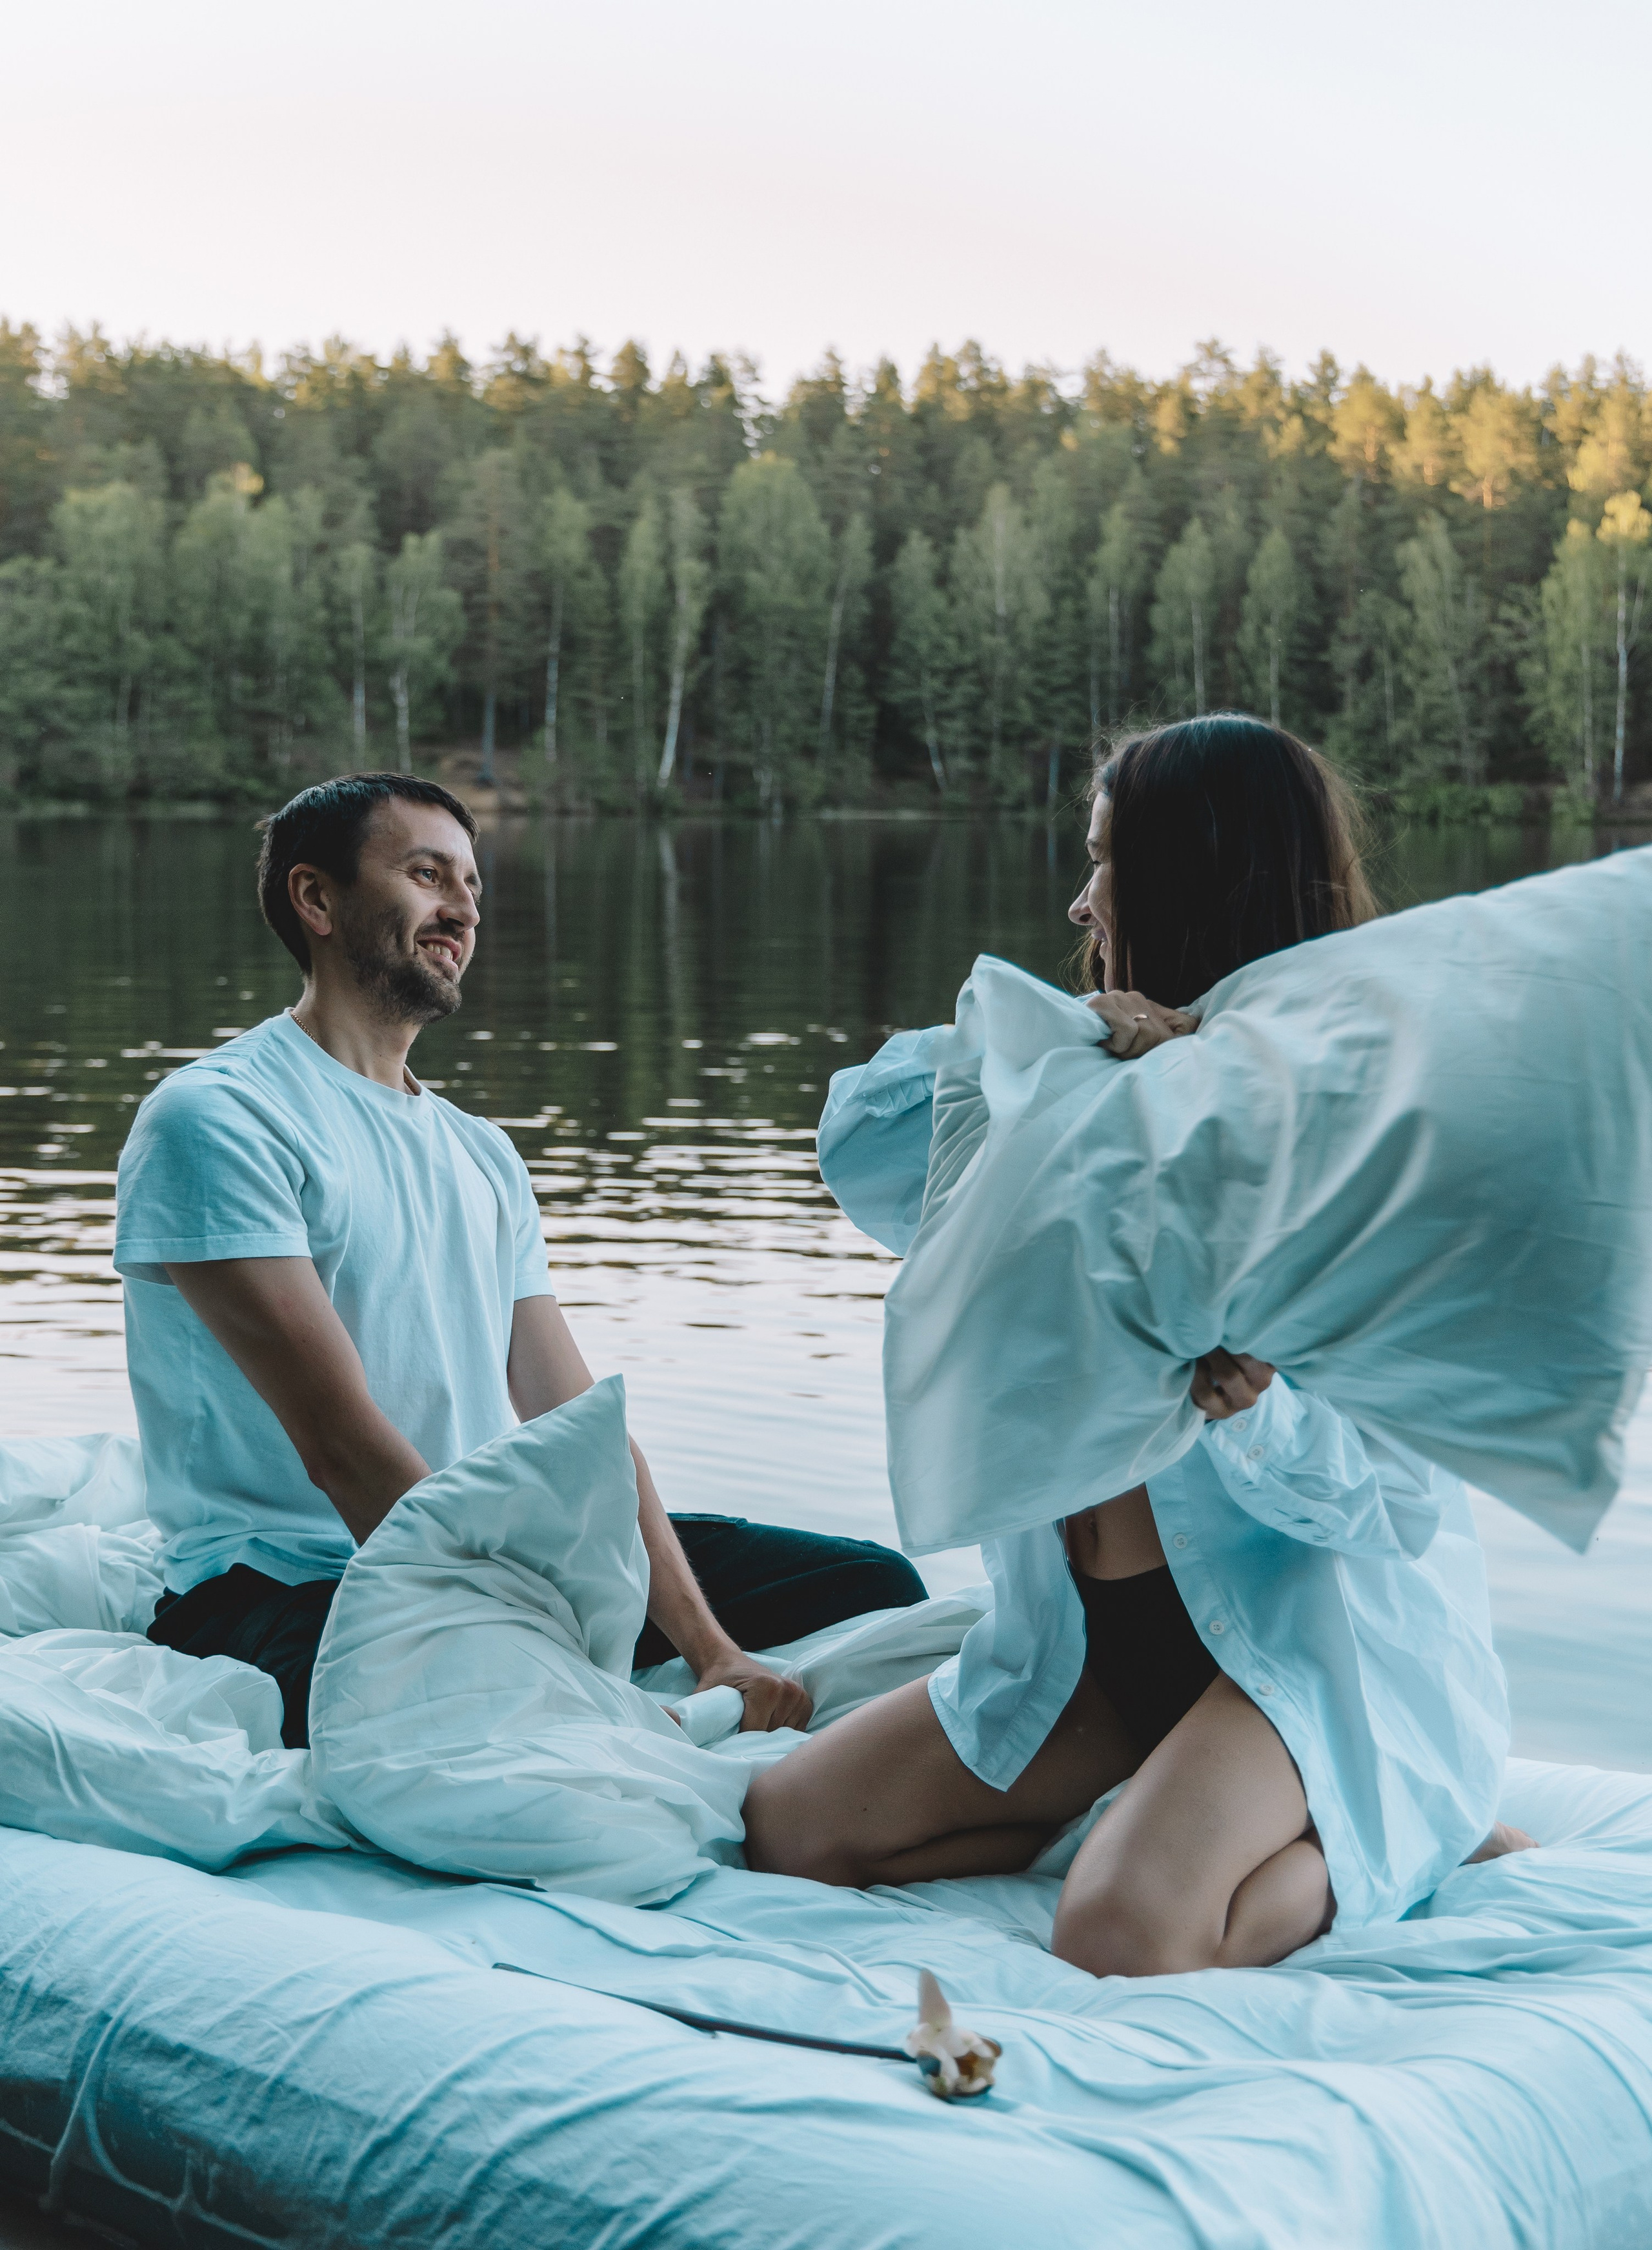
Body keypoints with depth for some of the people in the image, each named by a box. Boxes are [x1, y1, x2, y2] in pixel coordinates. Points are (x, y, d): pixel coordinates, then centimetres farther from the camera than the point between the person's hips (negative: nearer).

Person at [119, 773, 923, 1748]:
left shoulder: (481, 1153, 18)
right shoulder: (217, 1119, -9)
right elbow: (341, 1444, -18)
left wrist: (710, 1649, -5)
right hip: (289, 1587, -7)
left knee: (874, 1587, 0)